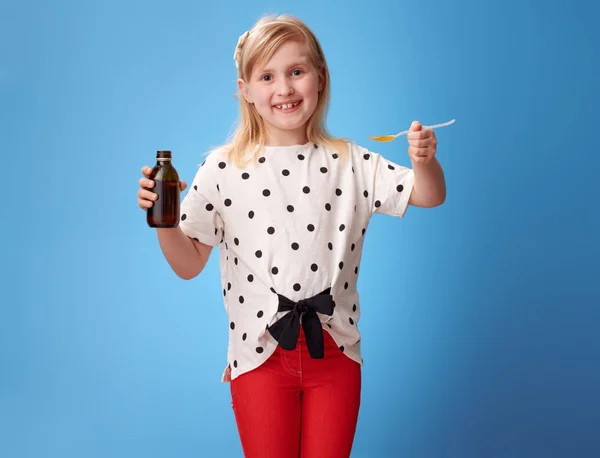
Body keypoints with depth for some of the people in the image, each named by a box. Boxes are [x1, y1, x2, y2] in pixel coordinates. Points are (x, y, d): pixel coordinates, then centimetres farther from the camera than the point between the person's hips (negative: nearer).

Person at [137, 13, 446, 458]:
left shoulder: (350, 163, 0)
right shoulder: (222, 170, -4)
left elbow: (430, 196, -3)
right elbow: (189, 264, -1)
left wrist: (424, 159, -23)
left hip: (335, 353, 1)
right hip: (260, 354, -1)